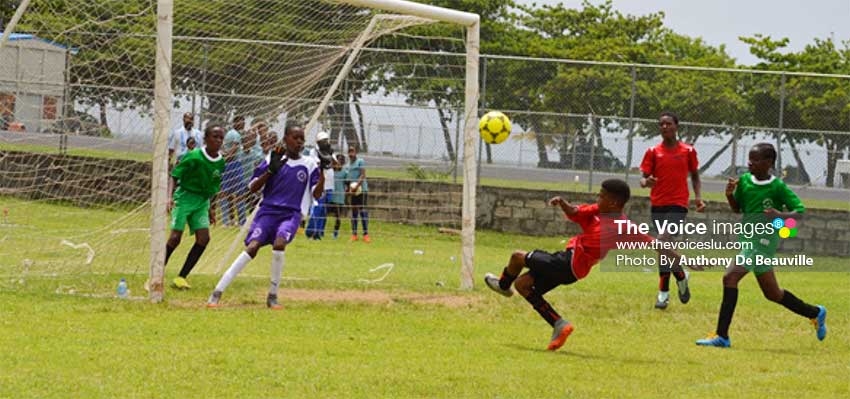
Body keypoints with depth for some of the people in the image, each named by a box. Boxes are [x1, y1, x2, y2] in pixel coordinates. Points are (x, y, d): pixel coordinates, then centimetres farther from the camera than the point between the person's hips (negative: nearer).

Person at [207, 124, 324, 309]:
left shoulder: (309, 164, 8)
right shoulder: (273, 159, 6)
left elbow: (317, 194, 3)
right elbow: (253, 188, 4)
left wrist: (322, 171, -10)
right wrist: (270, 171, -10)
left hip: (291, 214, 0)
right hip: (268, 210, 0)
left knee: (279, 244, -29)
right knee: (252, 247, -19)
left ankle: (273, 296, -13)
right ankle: (217, 293, -18)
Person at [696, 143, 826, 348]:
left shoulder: (778, 187, -12)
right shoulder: (744, 181, 6)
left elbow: (799, 211, -7)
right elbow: (737, 208, 17)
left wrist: (781, 215, -27)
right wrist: (729, 194, -4)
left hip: (763, 241, -8)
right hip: (748, 239, 8)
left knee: (730, 277, -20)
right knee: (772, 293, 17)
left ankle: (722, 336, -19)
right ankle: (815, 313, 37)